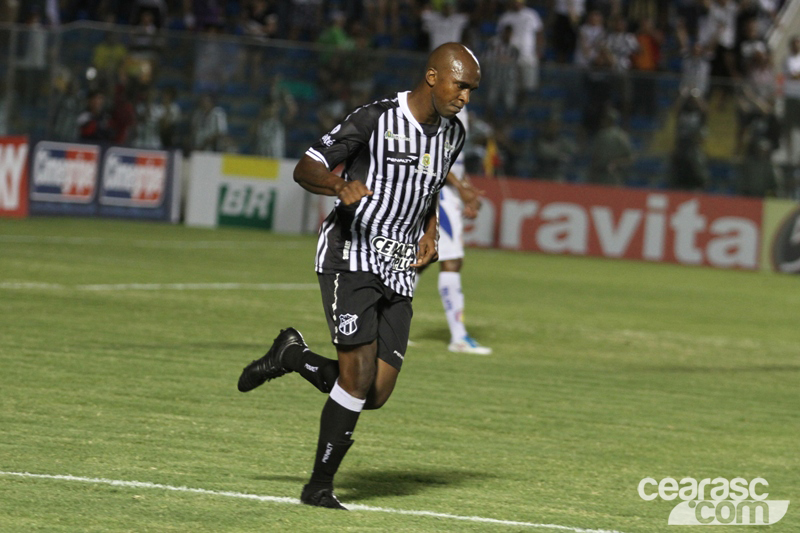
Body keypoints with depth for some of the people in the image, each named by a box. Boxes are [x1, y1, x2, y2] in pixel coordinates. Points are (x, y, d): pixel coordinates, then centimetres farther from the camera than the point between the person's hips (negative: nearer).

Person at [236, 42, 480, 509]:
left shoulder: (453, 134, 9)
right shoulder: (376, 120, -13)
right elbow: (306, 168, -11)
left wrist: (430, 231, 9)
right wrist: (341, 186, -33)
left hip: (399, 273, 7)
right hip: (351, 258, -7)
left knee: (376, 395, -1)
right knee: (358, 379, -16)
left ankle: (293, 355, 24)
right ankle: (320, 487, -1)